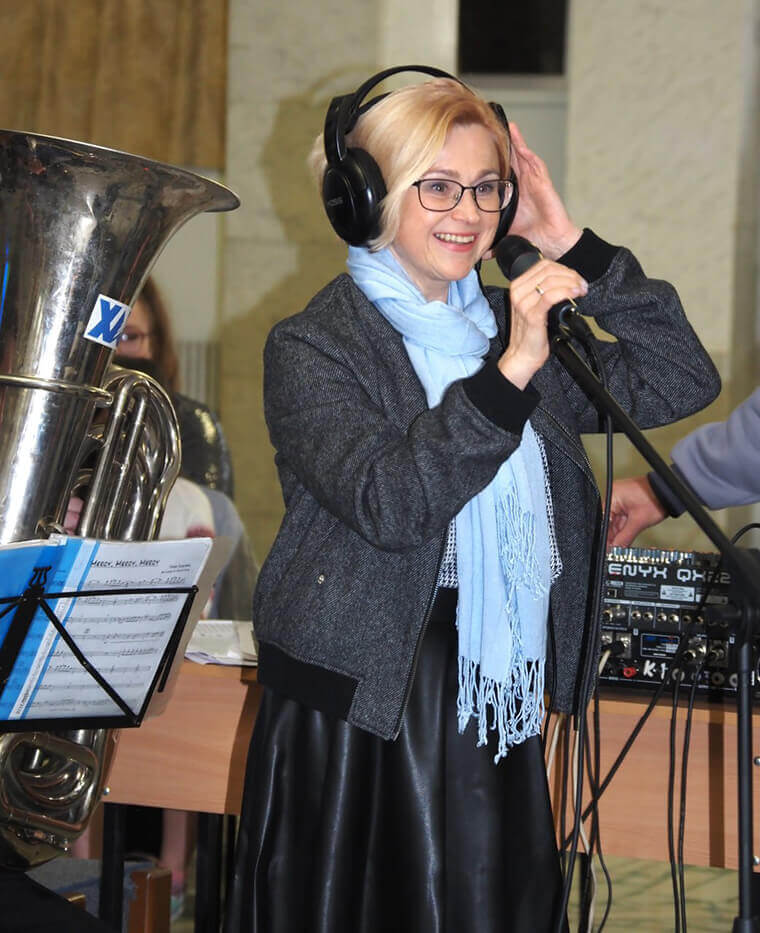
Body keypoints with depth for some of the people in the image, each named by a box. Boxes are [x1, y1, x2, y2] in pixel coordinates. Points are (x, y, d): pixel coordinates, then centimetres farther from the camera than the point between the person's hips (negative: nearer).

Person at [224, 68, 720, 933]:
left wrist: (574, 248, -2)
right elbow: (387, 503, -22)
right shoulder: (312, 347, -6)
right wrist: (509, 372, -29)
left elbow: (678, 384, 5)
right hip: (362, 712, -4)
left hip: (493, 711, 5)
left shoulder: (506, 327, 11)